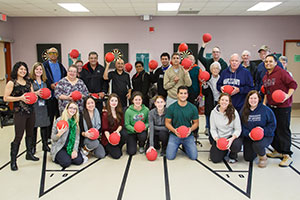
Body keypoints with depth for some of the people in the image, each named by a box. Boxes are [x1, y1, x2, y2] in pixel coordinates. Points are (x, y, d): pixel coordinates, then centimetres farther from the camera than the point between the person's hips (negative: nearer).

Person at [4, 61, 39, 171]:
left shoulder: (28, 82, 13)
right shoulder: (11, 83, -4)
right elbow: (6, 98, -9)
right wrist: (20, 98, -18)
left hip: (30, 111, 6)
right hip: (19, 113, -6)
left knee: (30, 133, 14)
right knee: (18, 136, -6)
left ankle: (29, 153, 31)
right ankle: (13, 161, 3)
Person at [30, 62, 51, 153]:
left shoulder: (44, 81, 15)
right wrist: (36, 93, -19)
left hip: (43, 106, 4)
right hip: (34, 106, -4)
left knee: (44, 125, 6)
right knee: (34, 126, -1)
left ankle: (45, 145, 18)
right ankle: (33, 146, 11)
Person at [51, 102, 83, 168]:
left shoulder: (76, 121, 5)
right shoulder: (59, 120, -9)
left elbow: (77, 137, 2)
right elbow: (52, 137, -5)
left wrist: (75, 150, -11)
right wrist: (59, 134, -27)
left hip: (71, 147, 4)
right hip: (59, 147, -3)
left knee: (79, 161, -18)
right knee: (66, 162, -25)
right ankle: (57, 158, 7)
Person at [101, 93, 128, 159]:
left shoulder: (119, 112, 5)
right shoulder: (105, 113, -11)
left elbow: (121, 124, 1)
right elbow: (105, 129, -14)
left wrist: (117, 131, -22)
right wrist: (110, 140, -30)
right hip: (108, 137, -4)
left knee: (125, 134, -30)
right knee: (117, 155, -17)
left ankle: (118, 148, -3)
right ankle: (107, 148, 14)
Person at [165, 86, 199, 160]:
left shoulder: (193, 108, -3)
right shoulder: (171, 107, -6)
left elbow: (196, 123, 6)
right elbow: (167, 122, -1)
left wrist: (191, 129, -16)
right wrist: (174, 130, -20)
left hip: (188, 135, 1)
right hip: (174, 135, -1)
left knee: (194, 156, -11)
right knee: (170, 156, -13)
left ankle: (185, 146, 22)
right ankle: (176, 146, 21)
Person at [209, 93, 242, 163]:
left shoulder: (233, 112, -9)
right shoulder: (214, 112, -4)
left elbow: (238, 129, -8)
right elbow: (213, 129, -2)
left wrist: (232, 138, -25)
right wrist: (216, 139, -19)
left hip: (231, 137, -1)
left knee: (236, 145, -36)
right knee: (215, 159, -12)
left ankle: (233, 155, 4)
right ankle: (224, 150, 24)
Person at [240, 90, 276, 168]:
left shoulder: (265, 109, -9)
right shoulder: (244, 111, -1)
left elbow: (272, 124, -6)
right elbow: (242, 126, -2)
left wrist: (264, 130, -22)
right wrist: (248, 134, -19)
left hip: (265, 136, -4)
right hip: (249, 137, 4)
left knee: (257, 145, -36)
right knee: (248, 158, 1)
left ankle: (263, 157, 1)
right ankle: (258, 150, 36)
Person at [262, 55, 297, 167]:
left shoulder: (282, 73, -11)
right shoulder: (265, 77, 13)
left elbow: (293, 84, -14)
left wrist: (288, 95, -27)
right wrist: (264, 103, 16)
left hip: (283, 107, -8)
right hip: (270, 106, 8)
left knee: (283, 130, -6)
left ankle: (287, 156, 2)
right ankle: (278, 151, 27)